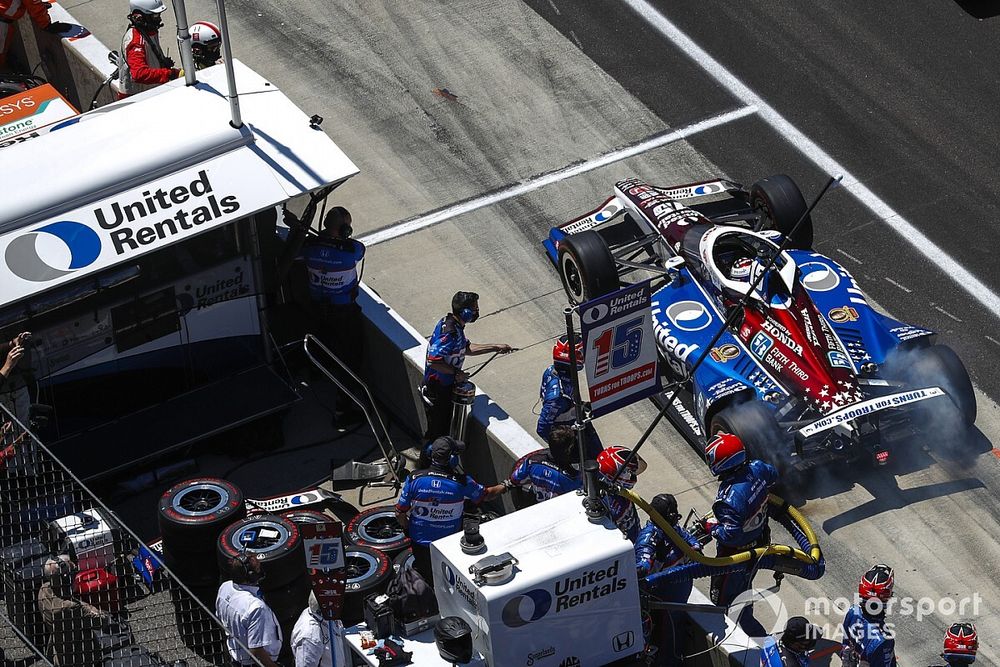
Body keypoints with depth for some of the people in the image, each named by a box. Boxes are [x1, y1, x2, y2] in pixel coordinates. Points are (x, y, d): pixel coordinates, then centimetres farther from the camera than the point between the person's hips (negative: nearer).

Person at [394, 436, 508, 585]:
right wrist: (505, 486, 20)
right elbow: (487, 494, 0)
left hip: (420, 543, 1)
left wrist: (408, 530, 9)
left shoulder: (414, 479, -20)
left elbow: (400, 513, -11)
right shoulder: (462, 483, -21)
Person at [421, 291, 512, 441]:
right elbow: (434, 360, -35)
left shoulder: (448, 321, 3)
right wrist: (456, 373, -24)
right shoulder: (450, 333, -30)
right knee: (437, 431, 5)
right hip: (439, 389, -10)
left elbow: (467, 348, 17)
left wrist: (496, 347, 16)